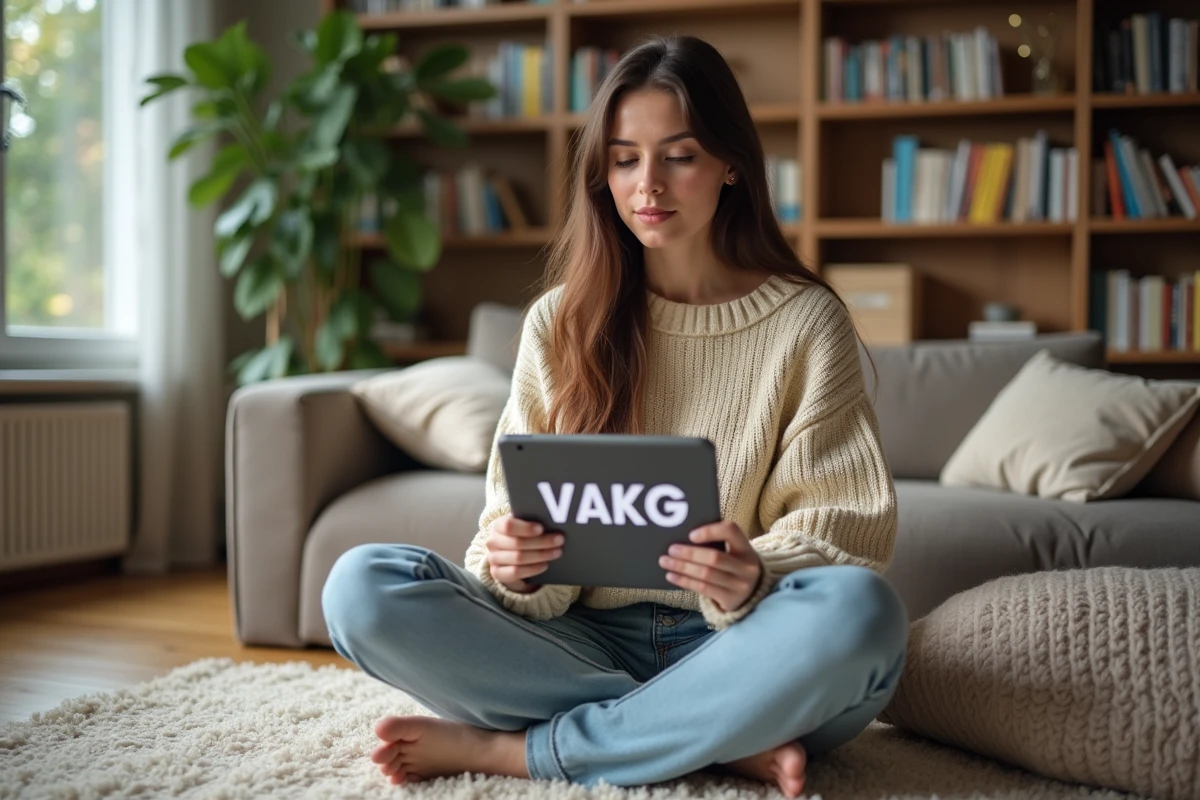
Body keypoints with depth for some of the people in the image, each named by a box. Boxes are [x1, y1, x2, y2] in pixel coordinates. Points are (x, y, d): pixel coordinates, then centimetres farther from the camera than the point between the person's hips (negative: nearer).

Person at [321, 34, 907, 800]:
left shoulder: (806, 320, 1)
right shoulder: (561, 321, 7)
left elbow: (851, 533, -2)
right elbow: (519, 516, 6)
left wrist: (757, 579, -25)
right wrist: (511, 560, -19)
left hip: (737, 649, -2)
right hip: (586, 640, 2)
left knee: (859, 609, -35)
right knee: (362, 586, -21)